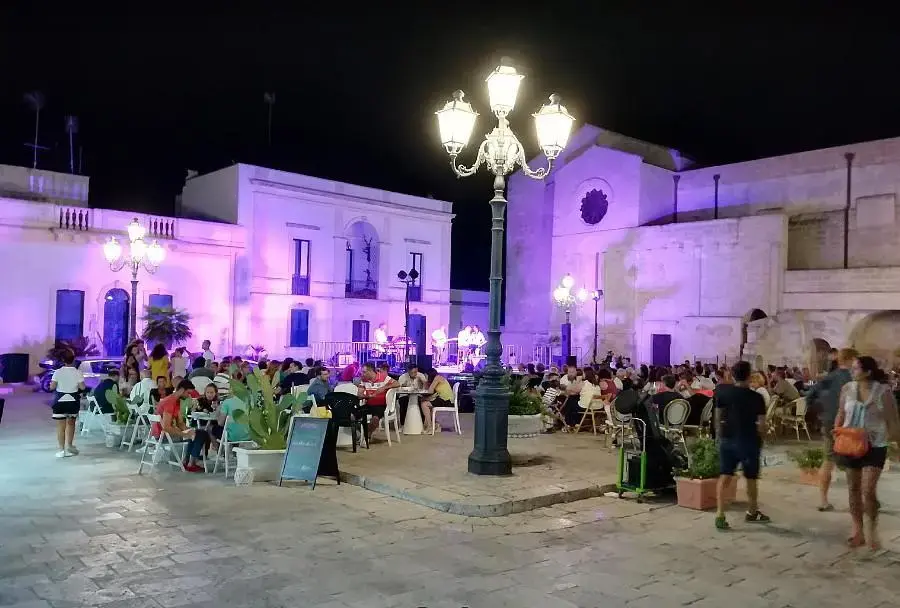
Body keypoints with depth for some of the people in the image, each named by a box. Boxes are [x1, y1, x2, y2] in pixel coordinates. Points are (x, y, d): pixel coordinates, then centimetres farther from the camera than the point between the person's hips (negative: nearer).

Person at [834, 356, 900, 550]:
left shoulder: (883, 391, -10)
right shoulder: (847, 388, -1)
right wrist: (837, 432, -3)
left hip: (874, 446, -4)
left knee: (868, 491, -10)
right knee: (853, 489, 10)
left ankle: (872, 531, 12)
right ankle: (858, 531, 21)